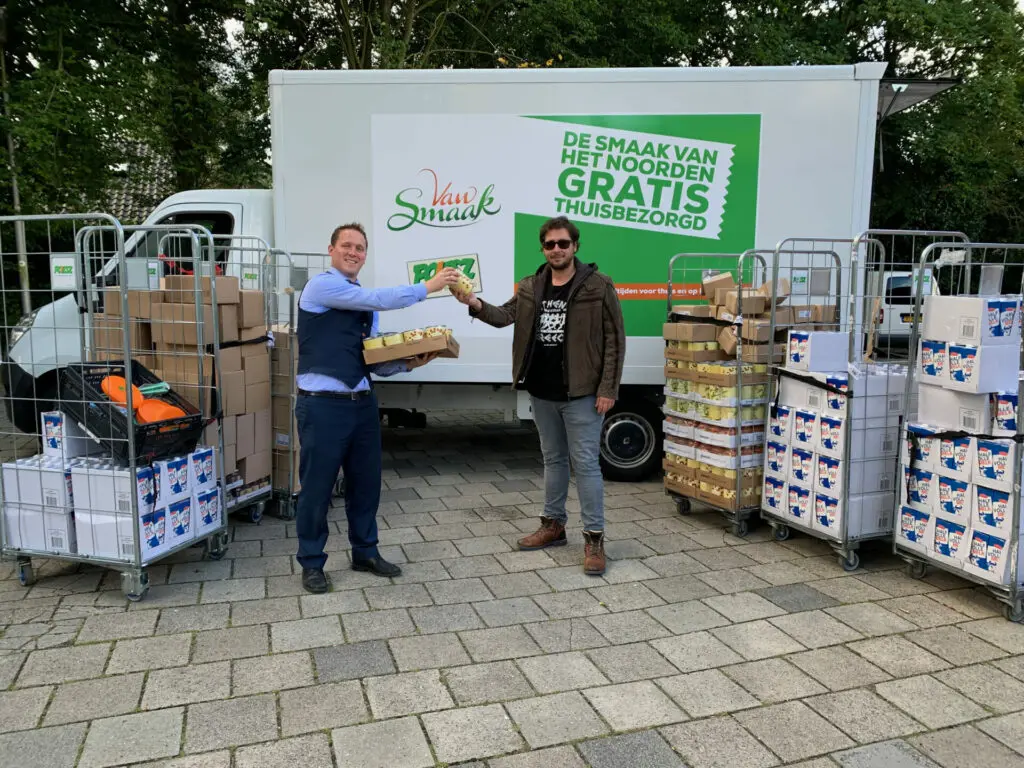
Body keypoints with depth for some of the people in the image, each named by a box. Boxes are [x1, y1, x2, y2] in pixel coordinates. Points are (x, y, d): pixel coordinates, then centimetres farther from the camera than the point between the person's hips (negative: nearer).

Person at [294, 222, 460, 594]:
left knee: (366, 481, 14)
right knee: (317, 486, 3)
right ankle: (311, 563, 19)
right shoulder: (321, 286, -7)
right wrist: (429, 286, -10)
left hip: (362, 402, 8)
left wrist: (408, 363, -1)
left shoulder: (366, 301, 17)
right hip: (322, 404, -7)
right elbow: (383, 300, -16)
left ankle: (365, 552, 31)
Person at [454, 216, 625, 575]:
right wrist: (477, 305, -20)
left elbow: (614, 340, -8)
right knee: (553, 460, 17)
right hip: (541, 393, 5)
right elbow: (504, 315, 2)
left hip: (581, 393, -5)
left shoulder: (598, 286, -8)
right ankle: (553, 525, 31)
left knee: (585, 463, -1)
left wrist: (608, 389, -13)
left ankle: (594, 538, 7)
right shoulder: (530, 287, 8)